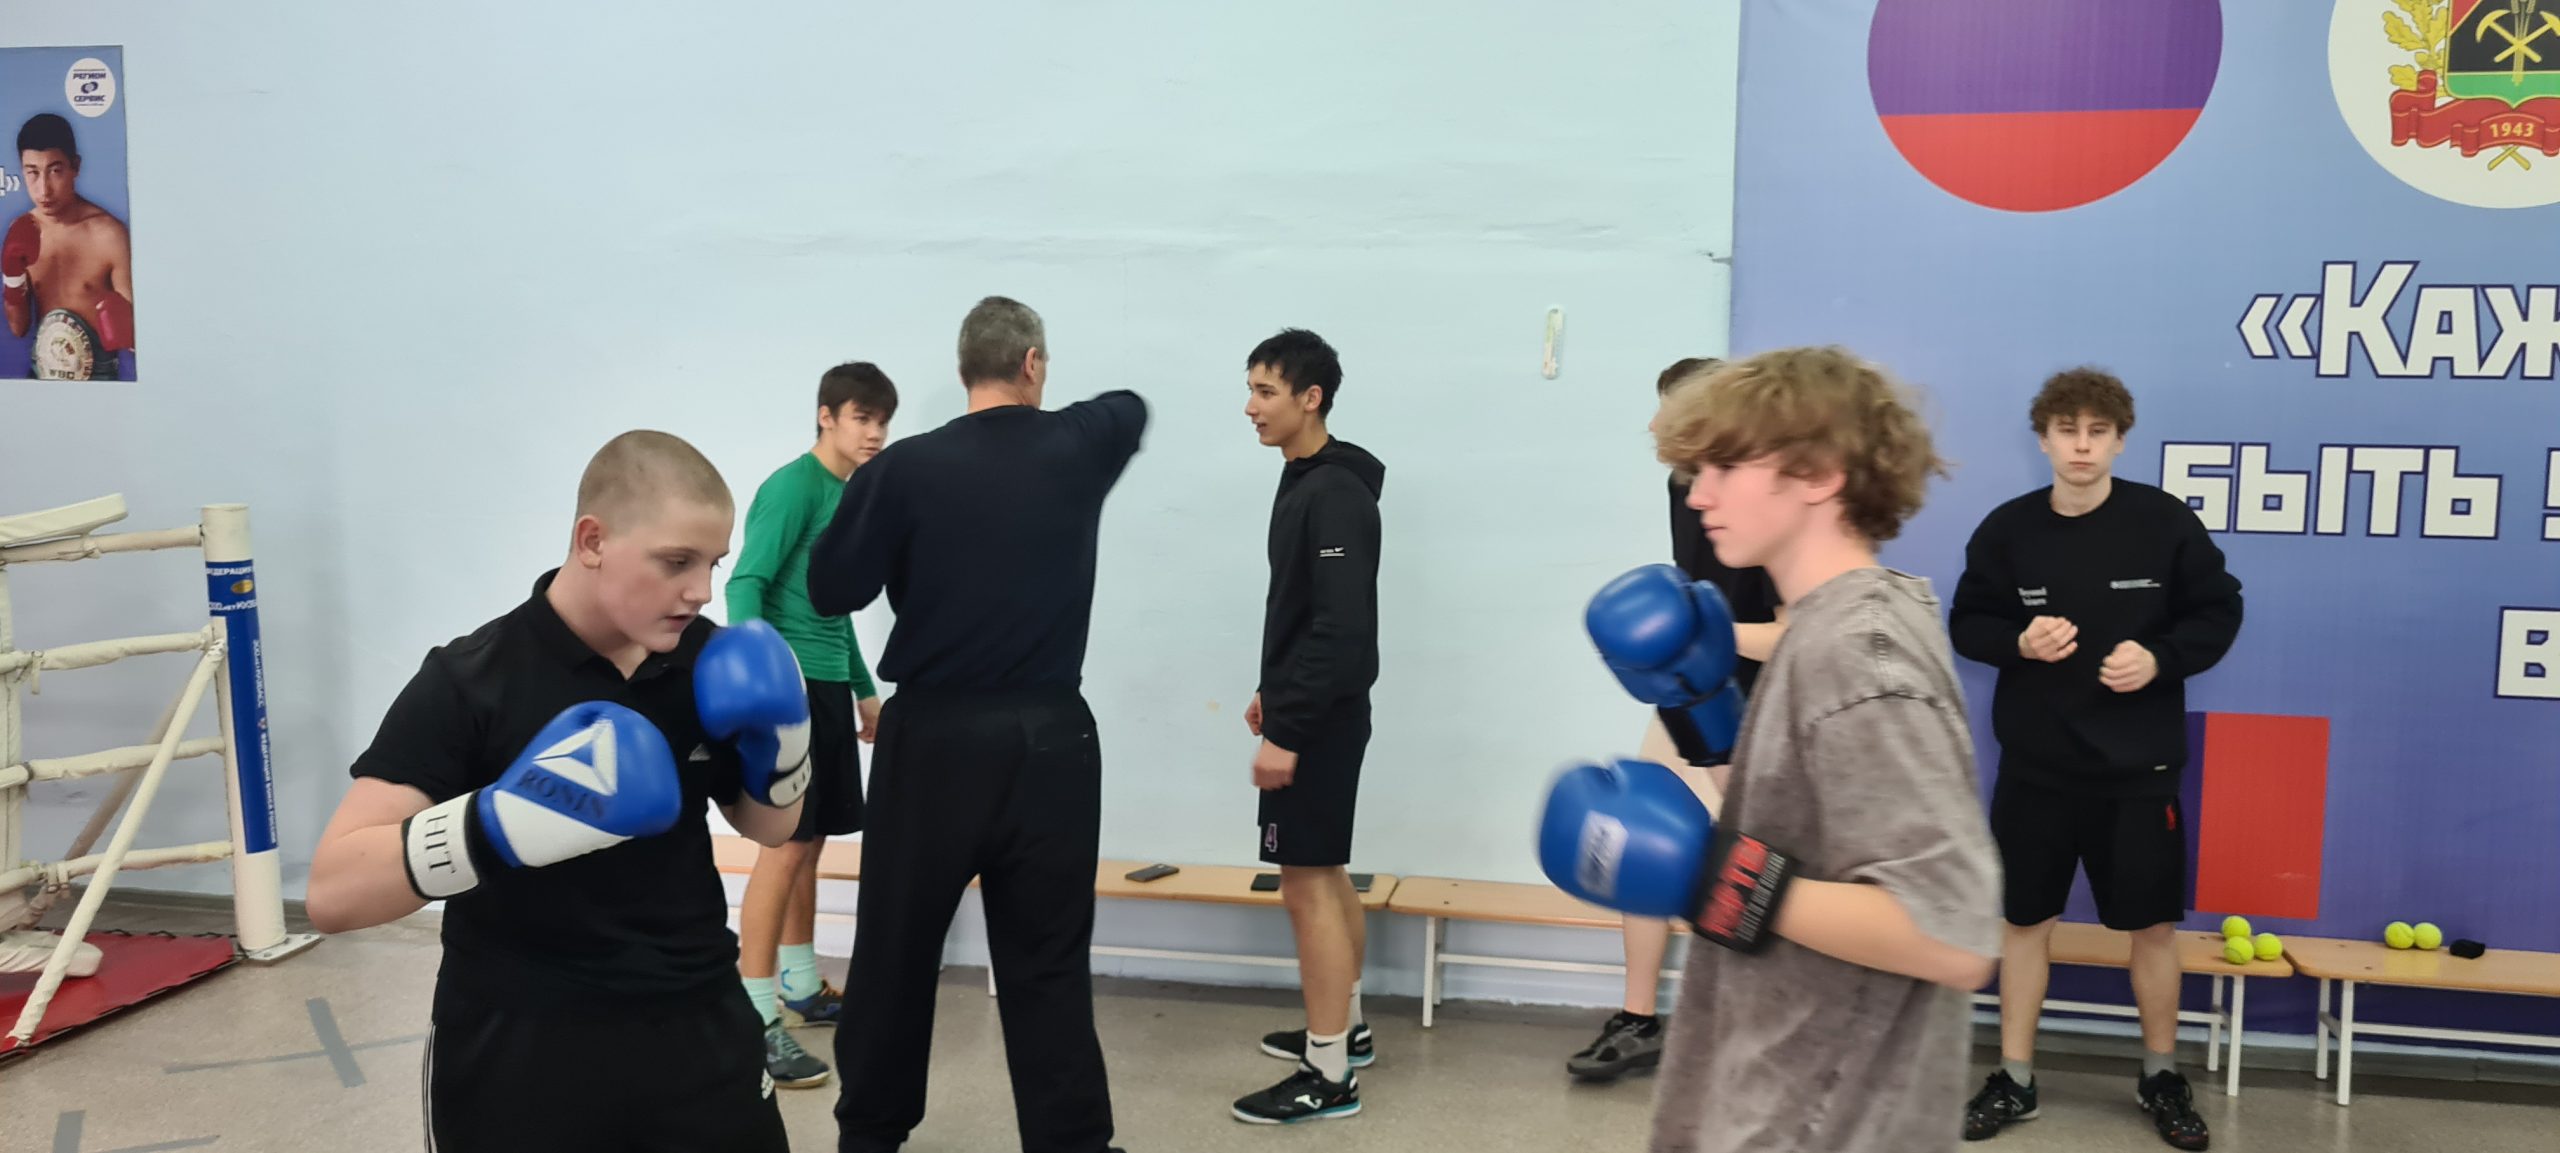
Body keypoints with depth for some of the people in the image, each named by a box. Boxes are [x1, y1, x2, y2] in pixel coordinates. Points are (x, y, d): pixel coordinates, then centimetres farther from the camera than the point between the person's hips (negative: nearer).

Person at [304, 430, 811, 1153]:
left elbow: (769, 828, 11)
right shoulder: (469, 683, -14)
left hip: (699, 1032, 4)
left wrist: (779, 742, -9)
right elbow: (333, 892, -19)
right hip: (519, 1058, -3)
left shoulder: (703, 662, -1)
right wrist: (501, 823, -34)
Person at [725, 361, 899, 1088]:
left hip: (829, 687, 8)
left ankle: (801, 987, 27)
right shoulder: (793, 486, -10)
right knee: (785, 846, -8)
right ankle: (756, 1019, -3)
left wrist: (865, 690, 26)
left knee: (809, 843, 15)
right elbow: (746, 585, -18)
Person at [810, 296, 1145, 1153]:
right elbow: (1130, 405, 22)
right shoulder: (1079, 447, 0)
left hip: (932, 740, 0)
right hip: (1048, 741, 1)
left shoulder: (905, 467, -8)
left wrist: (866, 503, 13)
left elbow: (831, 590, -3)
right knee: (1048, 965, 6)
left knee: (894, 949, 15)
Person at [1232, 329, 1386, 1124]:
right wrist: (1274, 694, 21)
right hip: (1313, 713, 10)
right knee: (1327, 872, 17)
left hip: (1318, 722, -10)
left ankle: (1328, 1076, 3)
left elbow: (1342, 628, -25)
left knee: (1307, 882, -5)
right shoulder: (1304, 483, 10)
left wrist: (1289, 732, -25)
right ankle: (1344, 1029, 31)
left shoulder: (1335, 496, -19)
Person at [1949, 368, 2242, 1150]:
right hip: (2035, 763, 1)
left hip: (2139, 765, -1)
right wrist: (2018, 643, -15)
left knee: (2153, 922, 8)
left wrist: (2160, 658, -16)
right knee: (2026, 917, 9)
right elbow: (1967, 623, 5)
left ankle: (2161, 1076, 29)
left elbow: (2219, 613, 2)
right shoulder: (2007, 529, -4)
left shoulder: (2165, 522, -7)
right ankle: (2014, 1078, 22)